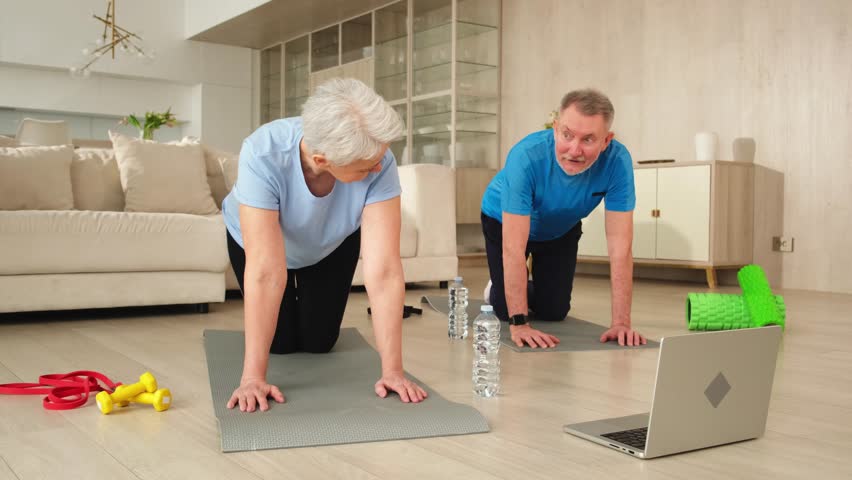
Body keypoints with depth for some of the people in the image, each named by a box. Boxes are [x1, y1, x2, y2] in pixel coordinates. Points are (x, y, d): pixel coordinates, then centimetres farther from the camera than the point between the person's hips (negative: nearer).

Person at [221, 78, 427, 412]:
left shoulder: (379, 164, -39)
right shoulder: (262, 155, -44)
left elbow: (383, 270, -40)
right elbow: (266, 272, -45)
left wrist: (392, 370, -43)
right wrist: (253, 377, -45)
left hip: (332, 244, 2)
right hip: (257, 236, -1)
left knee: (319, 341, 6)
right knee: (281, 343, 0)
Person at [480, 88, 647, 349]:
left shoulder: (618, 161, -34)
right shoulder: (527, 156, -42)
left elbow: (620, 247, -32)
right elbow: (514, 248, -42)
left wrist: (621, 322, -38)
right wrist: (519, 324, -46)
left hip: (562, 229, 3)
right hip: (504, 221, -2)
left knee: (553, 312, 1)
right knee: (506, 311, -5)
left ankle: (527, 292, 35)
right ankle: (498, 292, 30)